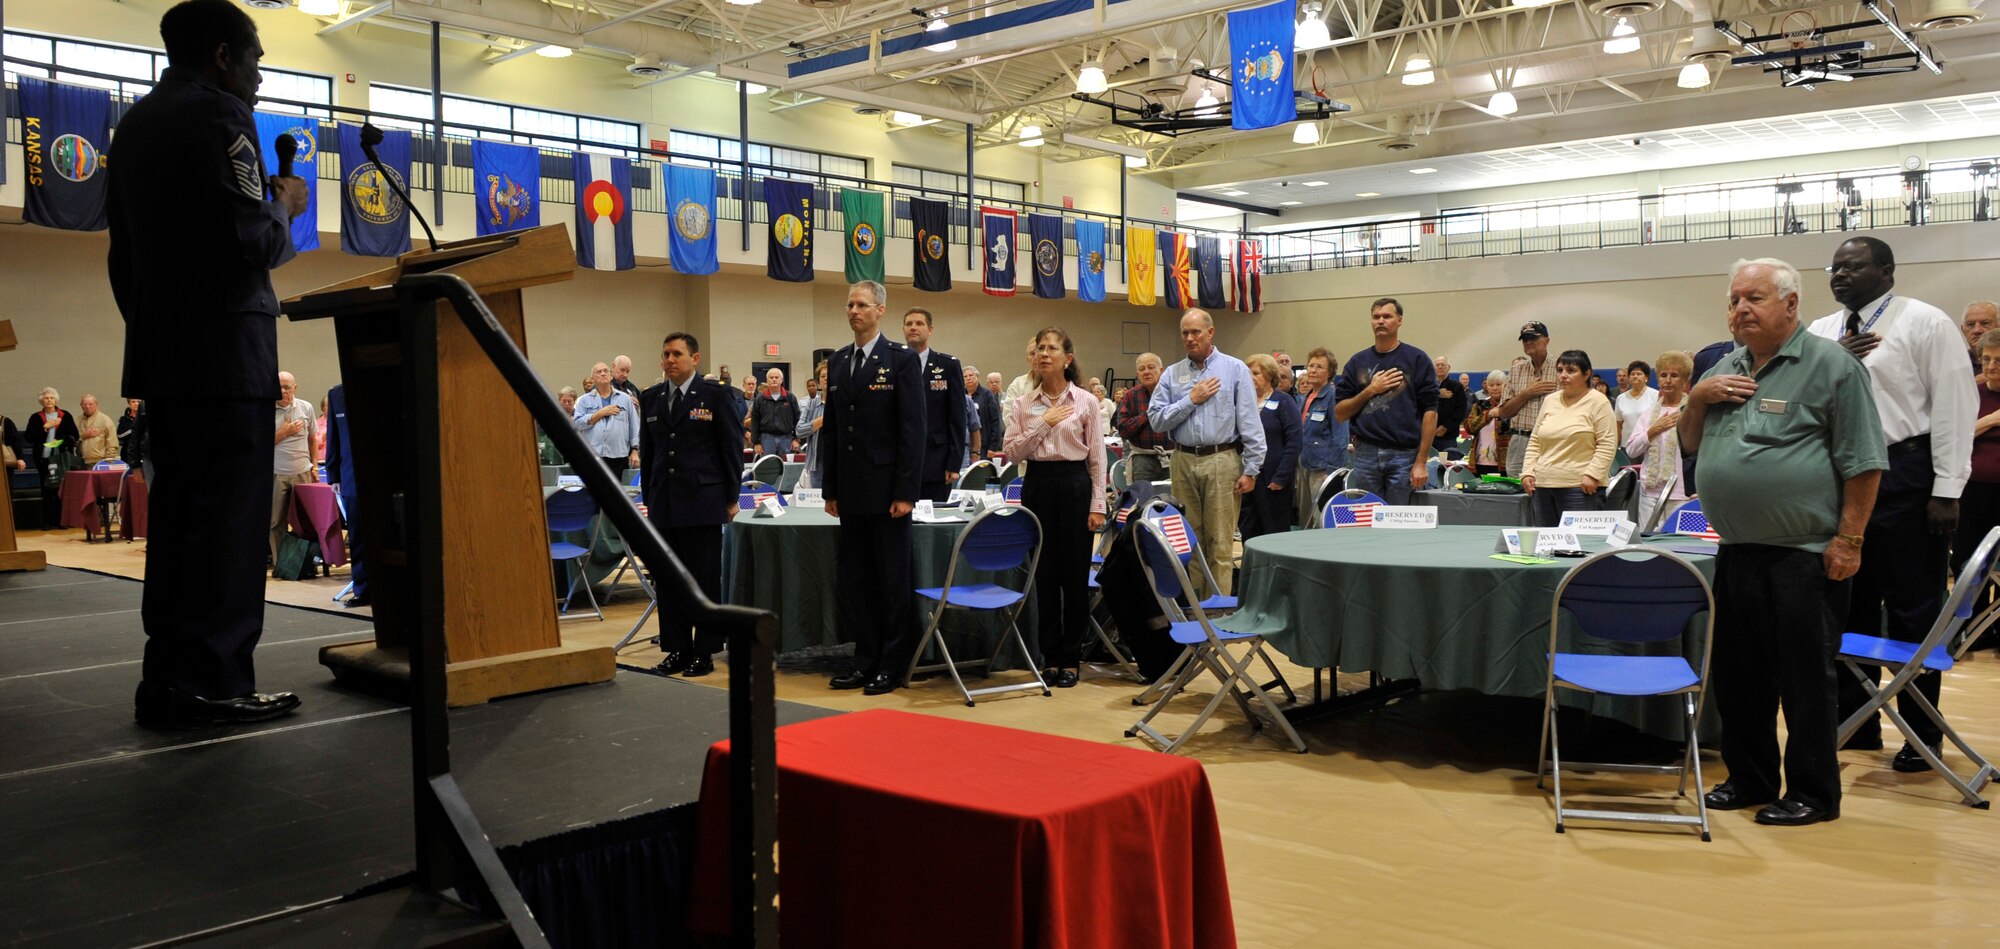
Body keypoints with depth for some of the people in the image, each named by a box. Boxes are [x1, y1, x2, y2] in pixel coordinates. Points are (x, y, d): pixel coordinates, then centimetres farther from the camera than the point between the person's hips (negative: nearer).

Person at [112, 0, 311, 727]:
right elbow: (253, 241, -18)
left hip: (161, 352, 9)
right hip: (225, 350, -9)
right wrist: (285, 205, 2)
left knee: (177, 515, 11)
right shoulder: (218, 115, -8)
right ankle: (210, 685, -6)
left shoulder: (135, 123, 20)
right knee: (228, 518, -7)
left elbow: (122, 253, 22)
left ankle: (166, 680, 14)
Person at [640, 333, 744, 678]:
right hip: (663, 504, 4)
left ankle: (705, 651, 9)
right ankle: (676, 649, 17)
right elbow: (646, 451, 16)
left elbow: (732, 447, -1)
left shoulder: (715, 395, -2)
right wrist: (648, 498, 12)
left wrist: (731, 498, -2)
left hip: (703, 502, -4)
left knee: (706, 579, 1)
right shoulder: (650, 398, 10)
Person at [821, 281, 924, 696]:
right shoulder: (837, 362, 12)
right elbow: (830, 430, 14)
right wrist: (830, 489, 10)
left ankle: (892, 665, 12)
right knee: (852, 580, 9)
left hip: (887, 490, -6)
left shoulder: (901, 359, -5)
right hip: (851, 492, 6)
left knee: (893, 581, 2)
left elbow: (912, 430, -10)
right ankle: (866, 660, 20)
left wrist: (906, 492, -15)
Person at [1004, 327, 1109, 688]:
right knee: (1044, 573, 6)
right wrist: (1042, 425, -11)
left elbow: (1097, 458, 0)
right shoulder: (1024, 404, 6)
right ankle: (1050, 655, 16)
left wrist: (1097, 505, -4)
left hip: (1074, 484, -2)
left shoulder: (1086, 401, 0)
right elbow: (1012, 451, 0)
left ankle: (1071, 658, 13)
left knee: (1075, 574, 2)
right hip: (1037, 484, 2)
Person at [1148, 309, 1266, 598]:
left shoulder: (1235, 370, 2)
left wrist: (1251, 469, -7)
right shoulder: (1172, 375, 9)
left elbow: (1250, 423, -2)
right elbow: (1156, 420, 1)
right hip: (1184, 462, 3)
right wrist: (1191, 400, -6)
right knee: (1188, 539, 9)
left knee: (1220, 542, -2)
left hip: (1221, 462, -3)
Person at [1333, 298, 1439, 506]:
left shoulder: (1417, 359, 2)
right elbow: (1339, 413, 9)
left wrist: (1422, 462, -10)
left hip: (1404, 455, -3)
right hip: (1365, 455, 3)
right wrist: (1370, 391, -6)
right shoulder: (1357, 362, 11)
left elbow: (1430, 411, -3)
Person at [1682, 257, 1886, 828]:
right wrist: (1697, 399, 1)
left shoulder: (1830, 365, -6)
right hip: (1736, 554, 7)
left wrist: (1849, 539, -14)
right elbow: (1692, 445, 20)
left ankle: (1813, 793, 16)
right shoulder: (1726, 369, 14)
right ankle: (1750, 778, 28)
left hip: (1804, 558, -7)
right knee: (1736, 673, 14)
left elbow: (1863, 462, -10)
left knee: (1804, 679, 2)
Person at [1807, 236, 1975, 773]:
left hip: (1905, 477, -5)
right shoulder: (1819, 335, 12)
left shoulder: (1925, 323, -4)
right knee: (1848, 607, 12)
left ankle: (1921, 736, 13)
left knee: (1915, 611, 2)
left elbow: (1953, 407, -8)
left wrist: (1946, 490, -12)